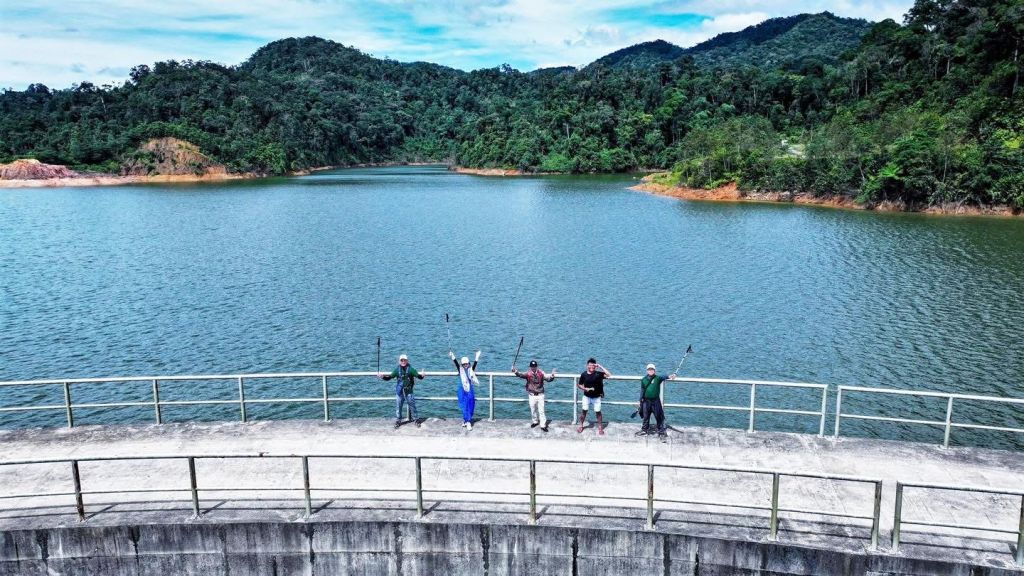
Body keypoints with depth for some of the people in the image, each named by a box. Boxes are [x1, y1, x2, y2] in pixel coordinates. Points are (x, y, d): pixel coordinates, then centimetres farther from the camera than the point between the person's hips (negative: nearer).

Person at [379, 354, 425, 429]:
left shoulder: (410, 369, -5)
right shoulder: (397, 370, 2)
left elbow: (418, 375, -12)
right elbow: (390, 377, 3)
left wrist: (421, 376, -35)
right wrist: (383, 377, -14)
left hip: (409, 391, -2)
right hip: (399, 391, 2)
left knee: (412, 405, 5)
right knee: (398, 406, 6)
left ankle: (415, 419, 19)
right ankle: (398, 421, 17)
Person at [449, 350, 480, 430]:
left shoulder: (471, 369, 4)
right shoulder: (460, 370, 1)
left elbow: (474, 364, -7)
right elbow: (456, 363, -11)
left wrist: (477, 357, -17)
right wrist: (452, 357, -24)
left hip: (470, 390, 2)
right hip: (462, 390, -2)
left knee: (470, 406, 3)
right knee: (465, 406, -7)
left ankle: (465, 420, 17)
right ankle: (468, 422, -8)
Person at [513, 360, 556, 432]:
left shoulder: (541, 373, -8)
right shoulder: (528, 374, -9)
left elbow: (548, 378, -16)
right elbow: (521, 374, -23)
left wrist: (552, 376, -38)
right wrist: (516, 372, -44)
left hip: (540, 395, -1)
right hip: (532, 395, 1)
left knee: (541, 410, -1)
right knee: (533, 410, 16)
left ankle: (543, 425, 4)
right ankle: (535, 422, 37)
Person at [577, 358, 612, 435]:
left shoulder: (598, 374, -9)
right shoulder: (584, 374, -5)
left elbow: (609, 375, -22)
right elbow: (579, 384, 5)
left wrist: (600, 367, -21)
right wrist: (584, 388, -15)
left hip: (597, 397, -1)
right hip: (587, 396, 1)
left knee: (598, 412, 3)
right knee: (584, 410, 5)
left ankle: (600, 427, 15)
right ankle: (581, 425, 21)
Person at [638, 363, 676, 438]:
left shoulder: (657, 378, -7)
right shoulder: (644, 380, 3)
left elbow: (663, 377, -28)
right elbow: (642, 390, 9)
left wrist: (669, 376, -49)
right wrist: (641, 400, 9)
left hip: (656, 401, -3)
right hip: (646, 401, 3)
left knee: (658, 416, -1)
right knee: (646, 416, 14)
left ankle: (661, 432, 6)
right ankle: (645, 429, 30)